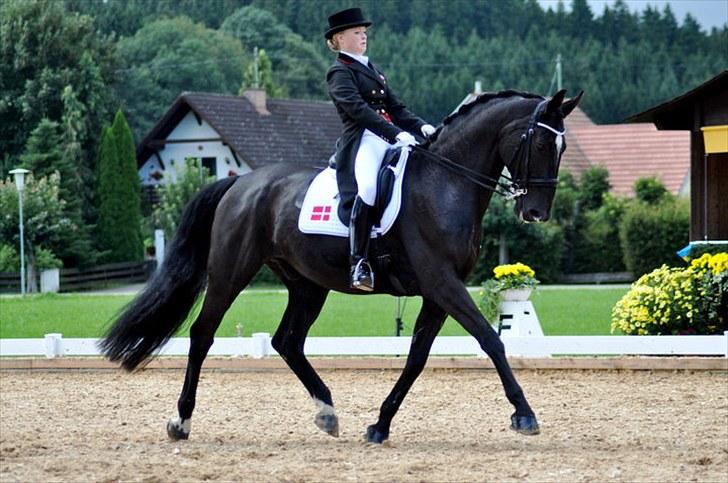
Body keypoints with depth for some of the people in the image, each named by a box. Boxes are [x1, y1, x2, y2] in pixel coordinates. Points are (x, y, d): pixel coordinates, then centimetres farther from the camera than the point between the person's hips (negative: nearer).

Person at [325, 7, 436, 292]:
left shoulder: (372, 70, 26)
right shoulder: (340, 73, 1)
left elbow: (396, 108, 22)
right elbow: (358, 109, -15)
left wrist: (420, 127, 2)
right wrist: (396, 133, -26)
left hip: (392, 139, 9)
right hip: (363, 140, -9)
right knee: (367, 189, -35)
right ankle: (359, 263, -33)